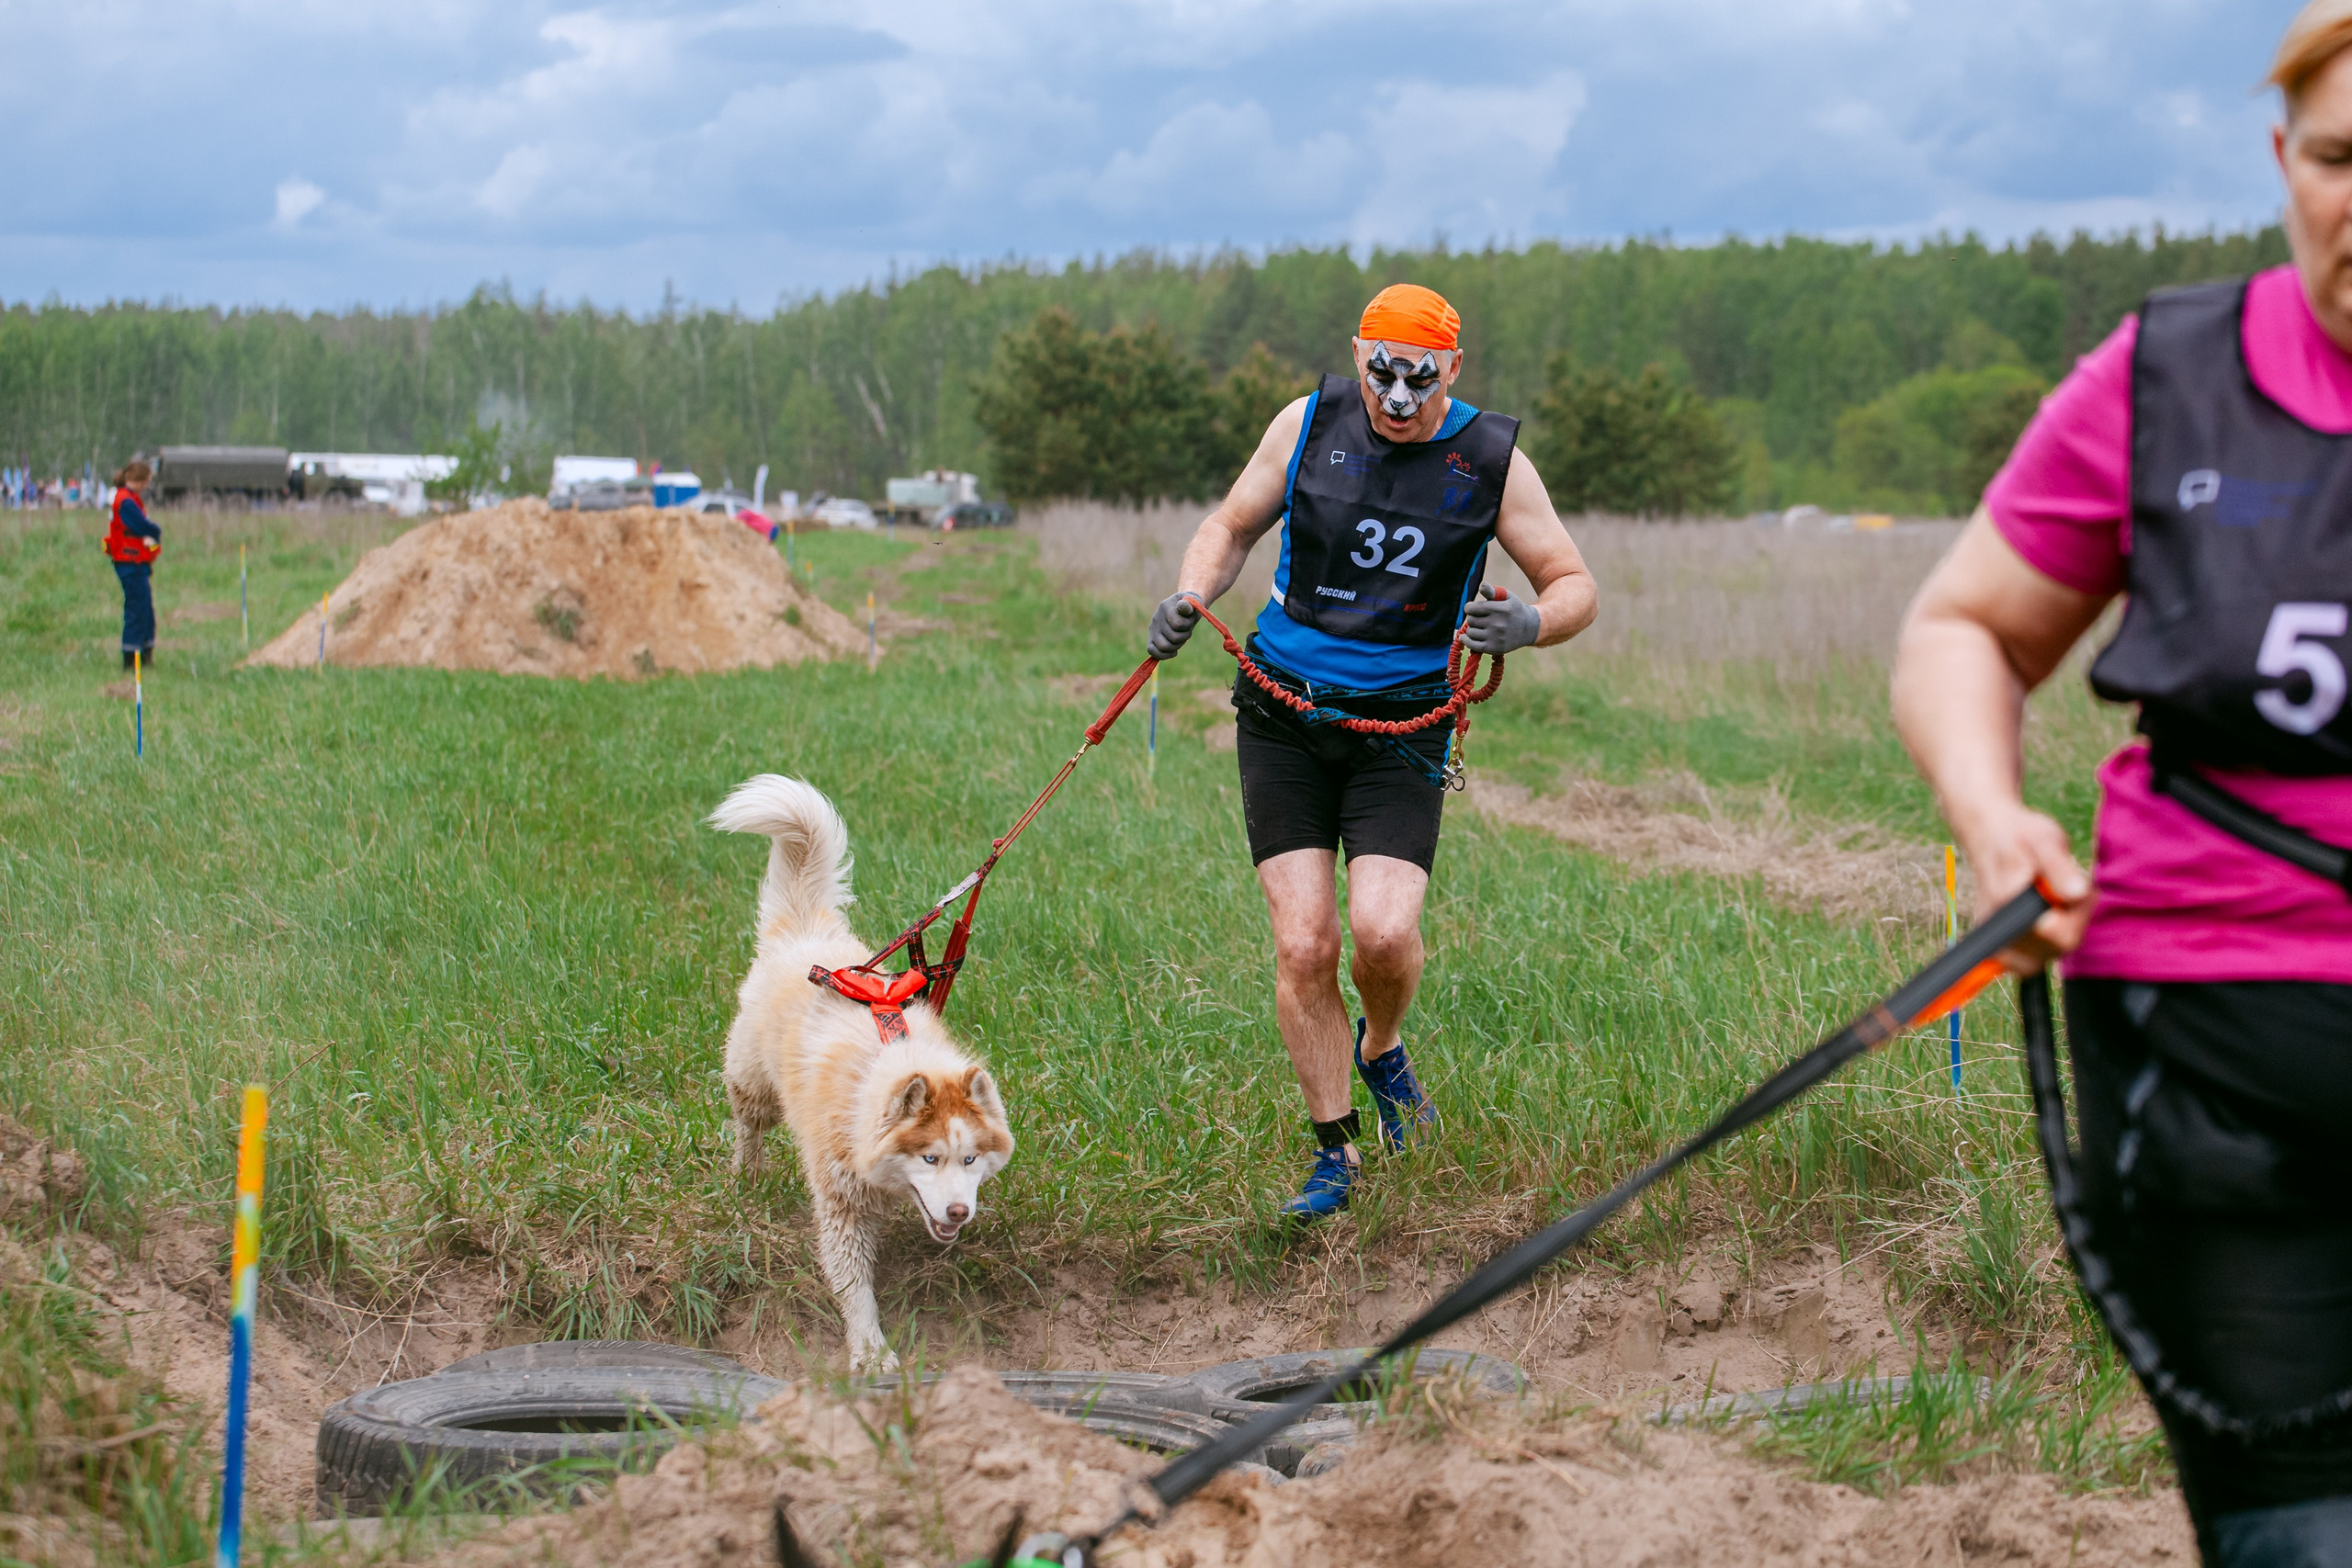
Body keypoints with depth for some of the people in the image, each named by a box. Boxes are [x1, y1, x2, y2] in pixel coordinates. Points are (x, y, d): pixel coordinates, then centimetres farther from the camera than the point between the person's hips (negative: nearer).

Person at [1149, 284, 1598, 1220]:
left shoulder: (1491, 460, -4)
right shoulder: (1309, 425, -1)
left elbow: (1574, 587, 2)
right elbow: (1231, 527, 12)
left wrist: (1528, 624, -21)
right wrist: (1192, 595, -8)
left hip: (1402, 722, -1)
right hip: (1283, 711, 1)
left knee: (1384, 931, -18)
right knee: (1303, 943, -7)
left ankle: (1381, 1048, 18)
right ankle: (1334, 1150, 10)